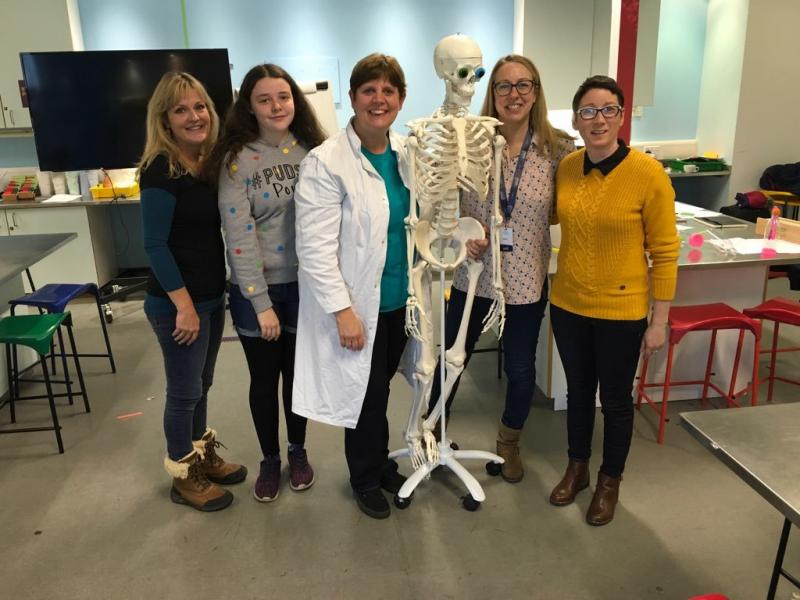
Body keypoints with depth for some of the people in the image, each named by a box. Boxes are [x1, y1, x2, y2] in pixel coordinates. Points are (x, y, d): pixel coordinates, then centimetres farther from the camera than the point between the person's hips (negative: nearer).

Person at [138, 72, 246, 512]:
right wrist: (183, 305, -19)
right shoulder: (161, 170, -17)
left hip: (211, 297, 8)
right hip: (177, 303, -7)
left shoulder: (209, 163, 7)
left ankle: (202, 456, 38)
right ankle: (183, 478, 24)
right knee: (184, 390, 6)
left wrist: (207, 298, 12)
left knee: (202, 384, 20)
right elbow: (155, 245, -18)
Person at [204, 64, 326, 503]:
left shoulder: (311, 150, 1)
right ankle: (270, 460, 34)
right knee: (264, 378, 13)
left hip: (305, 284, 3)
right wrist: (262, 302, -17)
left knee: (297, 372, 17)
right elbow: (239, 237, -15)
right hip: (255, 289, -2)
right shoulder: (237, 159, -11)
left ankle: (298, 452, 38)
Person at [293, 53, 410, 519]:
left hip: (400, 298, 6)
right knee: (365, 392, 10)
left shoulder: (406, 152, 4)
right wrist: (342, 310, -20)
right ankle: (366, 477, 35)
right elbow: (316, 248, -19)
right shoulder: (326, 162, -17)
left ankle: (381, 461, 44)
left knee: (382, 386, 21)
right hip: (359, 305, -5)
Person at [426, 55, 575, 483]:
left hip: (527, 280, 1)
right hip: (473, 275, 0)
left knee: (521, 368, 15)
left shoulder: (558, 148, -6)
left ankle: (509, 443, 42)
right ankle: (433, 429, 42)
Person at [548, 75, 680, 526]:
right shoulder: (566, 168, -2)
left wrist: (659, 321, -9)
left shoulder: (648, 173, -16)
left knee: (615, 399, 14)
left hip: (621, 310, -4)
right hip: (568, 304, 4)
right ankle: (577, 468, 42)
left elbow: (665, 252, -11)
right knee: (578, 391, 20)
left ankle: (610, 482, 37)